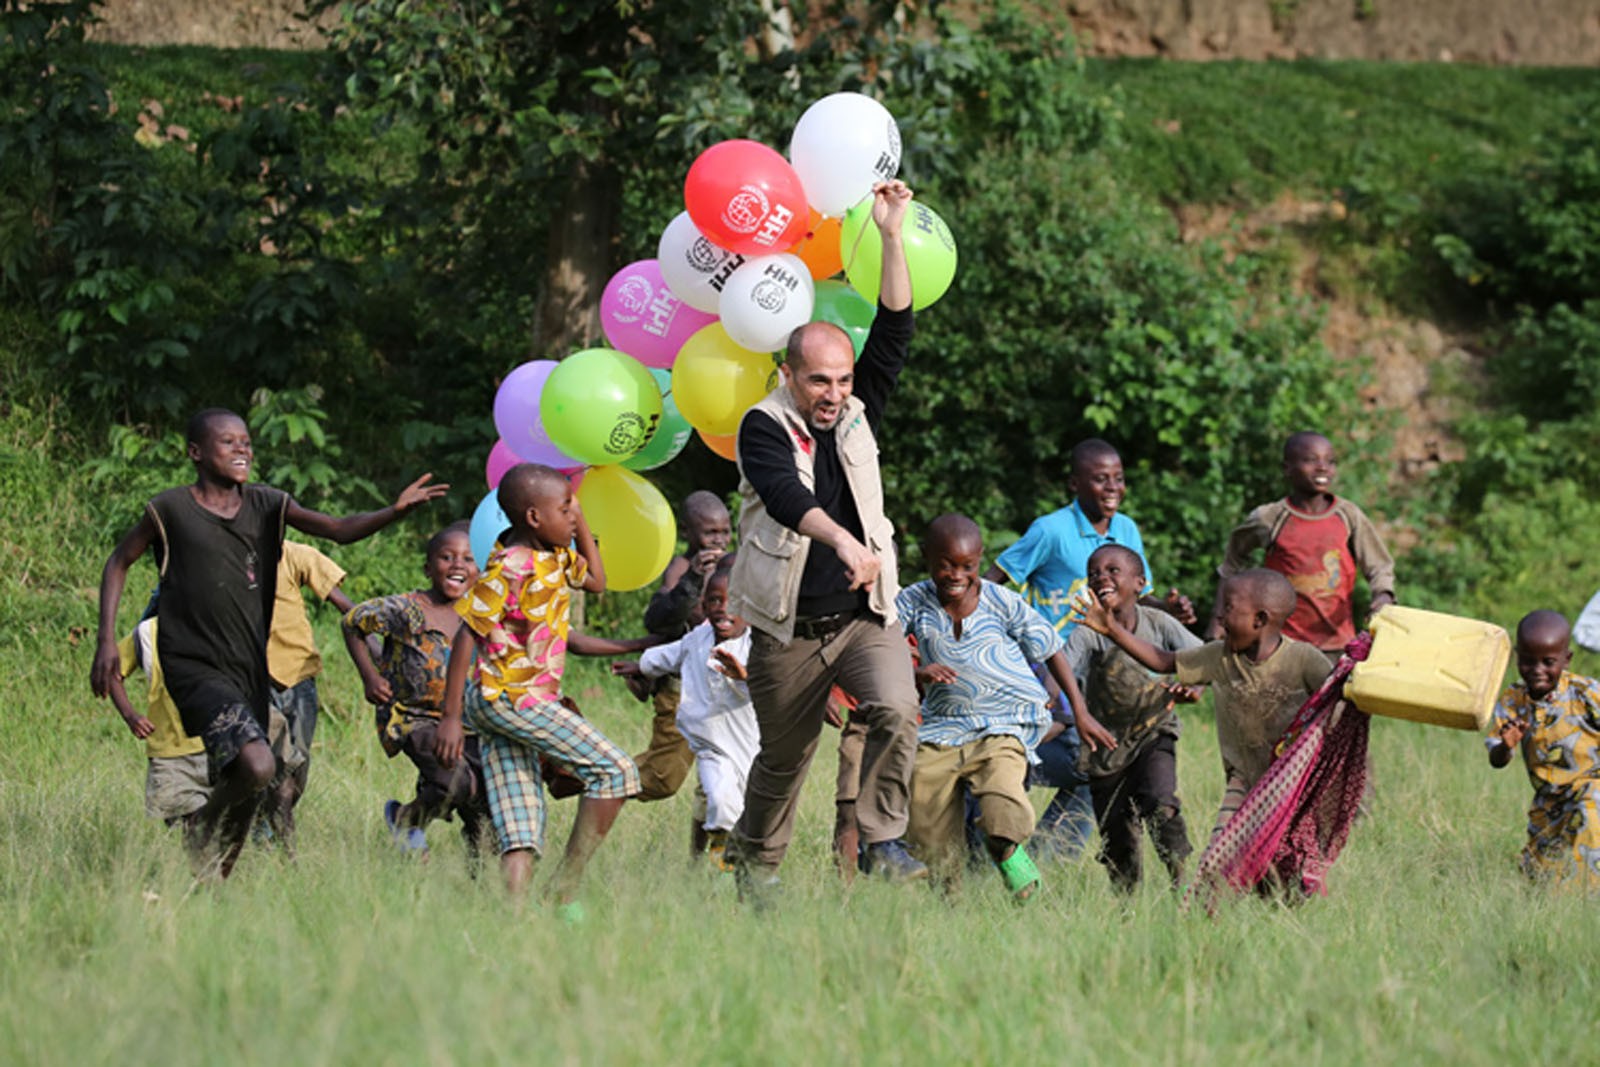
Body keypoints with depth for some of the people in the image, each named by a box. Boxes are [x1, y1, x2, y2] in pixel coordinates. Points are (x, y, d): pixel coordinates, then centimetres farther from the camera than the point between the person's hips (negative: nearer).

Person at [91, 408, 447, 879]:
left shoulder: (267, 505, 6)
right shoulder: (171, 510, -4)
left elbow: (339, 530, -5)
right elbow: (119, 562, 9)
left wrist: (395, 511, -23)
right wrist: (107, 640, 1)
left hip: (250, 668, 6)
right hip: (195, 668, -5)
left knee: (240, 791, 7)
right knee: (257, 765, -25)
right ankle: (200, 858, -2)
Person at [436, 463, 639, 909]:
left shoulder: (556, 557, 12)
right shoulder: (508, 569, -15)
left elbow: (596, 581, 30)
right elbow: (467, 637, -14)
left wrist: (579, 521, 16)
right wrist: (451, 718, -14)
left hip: (532, 700, 9)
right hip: (509, 698, -9)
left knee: (521, 835, 0)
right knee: (614, 770, -10)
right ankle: (565, 886, -7)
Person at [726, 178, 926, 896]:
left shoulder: (856, 416, 7)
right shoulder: (764, 427, -8)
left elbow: (893, 334, 0)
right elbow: (786, 495, -28)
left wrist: (892, 237, -8)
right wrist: (843, 540, -46)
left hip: (864, 617, 3)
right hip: (789, 630, -3)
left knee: (897, 711, -24)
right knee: (782, 758, 9)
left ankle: (882, 840, -18)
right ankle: (755, 862, 32)